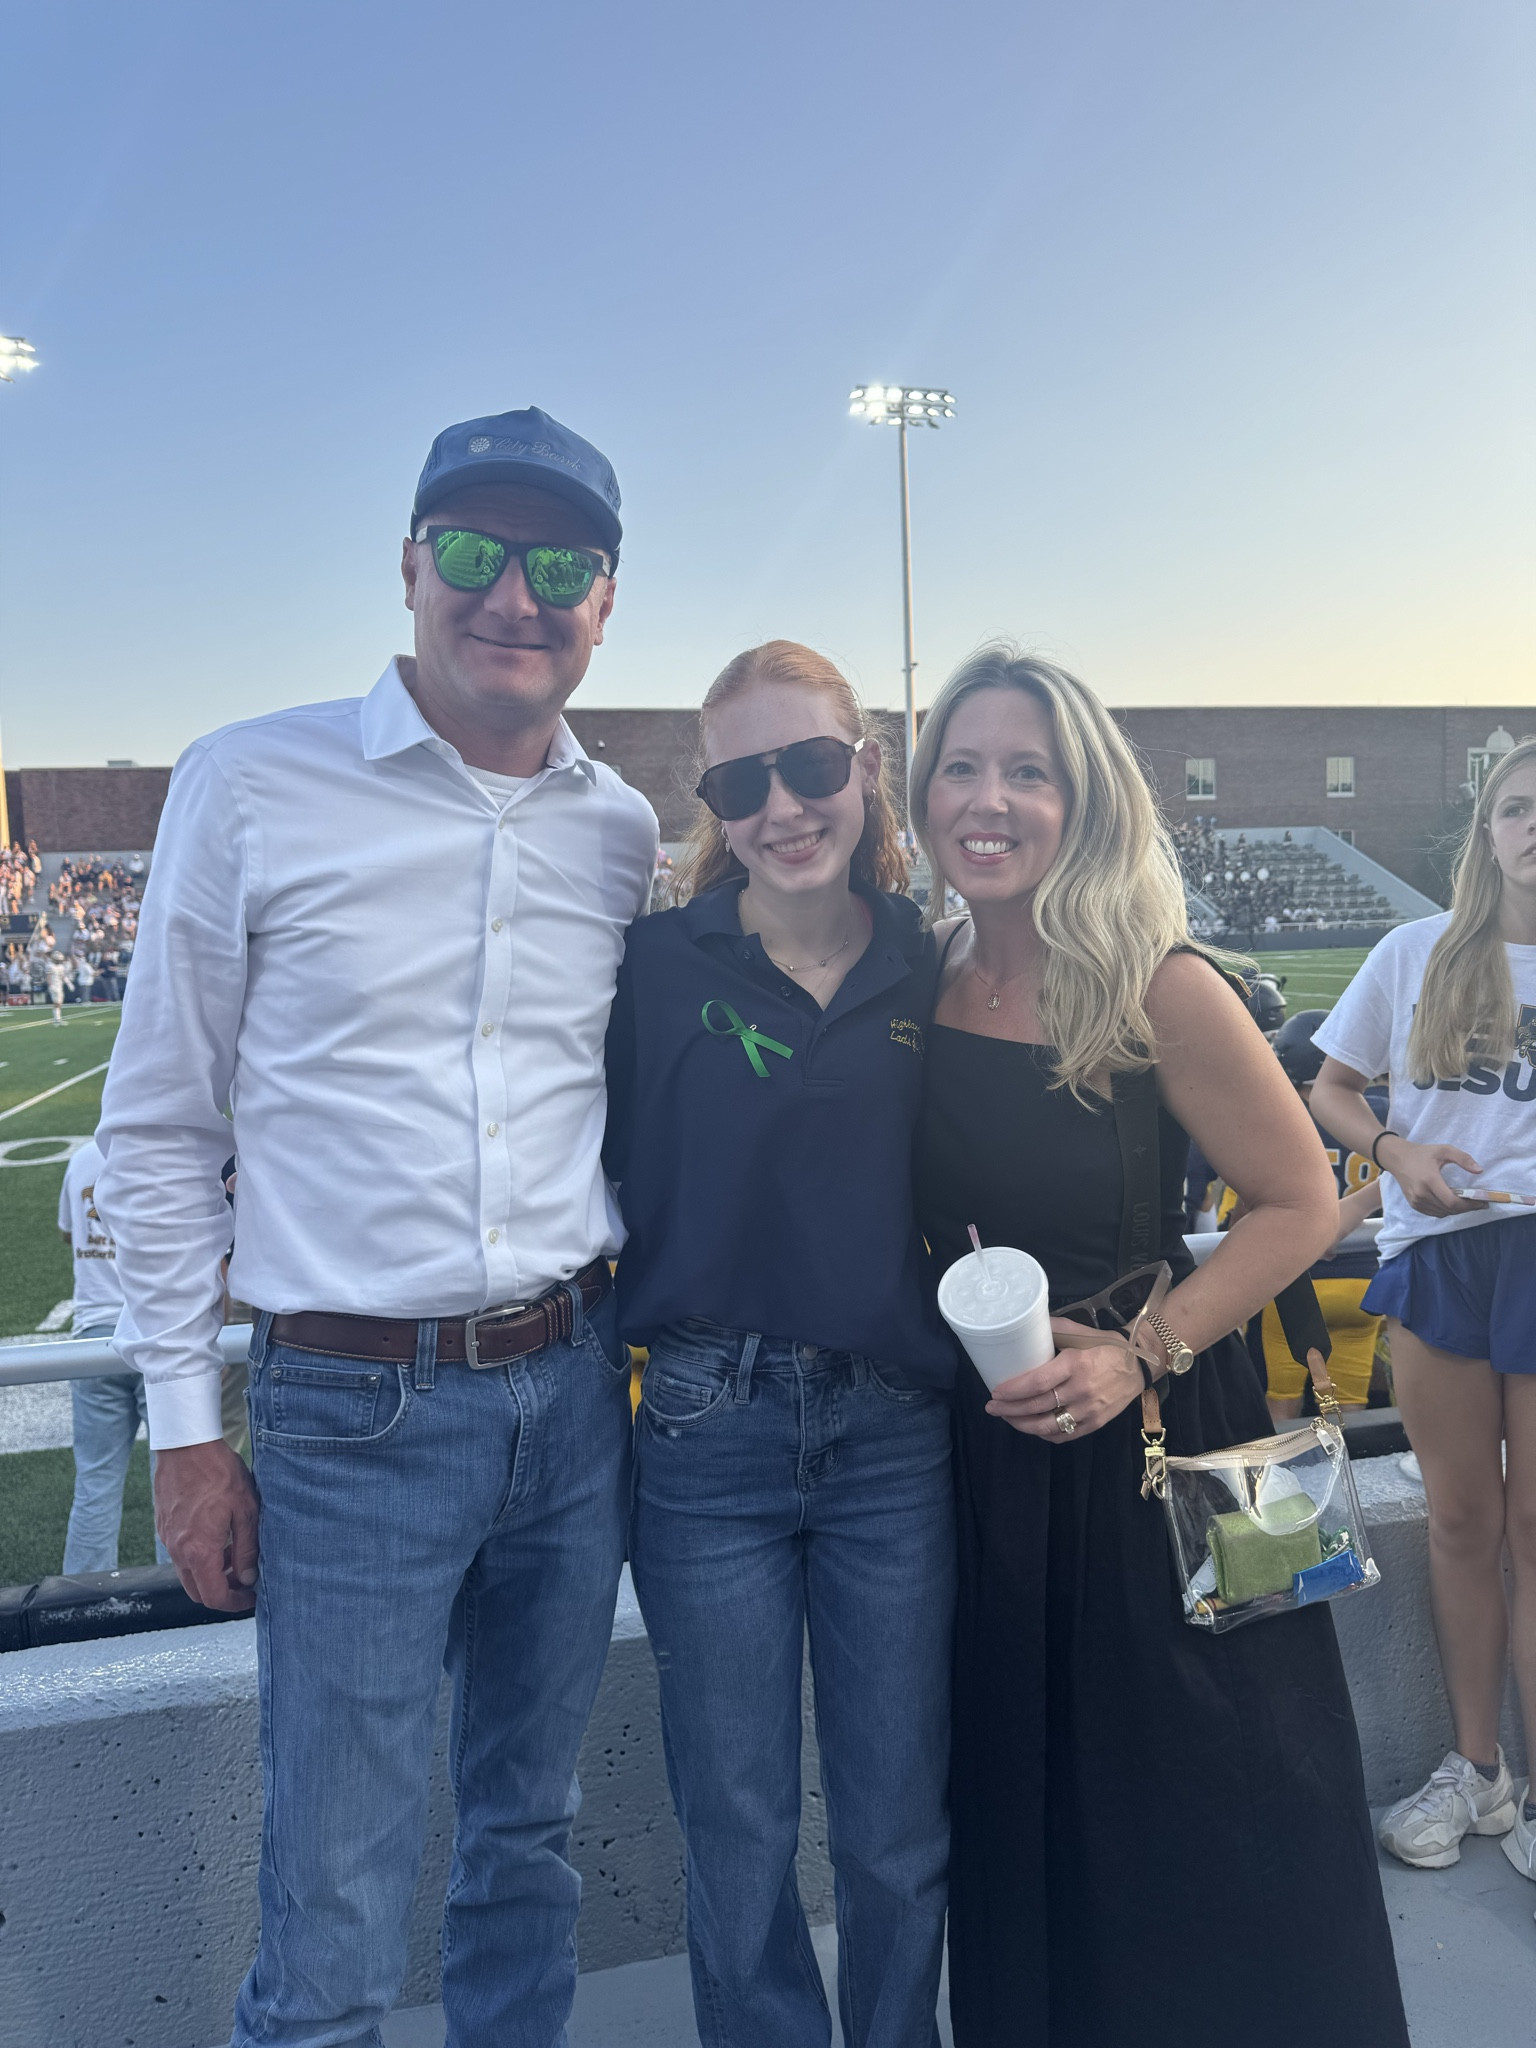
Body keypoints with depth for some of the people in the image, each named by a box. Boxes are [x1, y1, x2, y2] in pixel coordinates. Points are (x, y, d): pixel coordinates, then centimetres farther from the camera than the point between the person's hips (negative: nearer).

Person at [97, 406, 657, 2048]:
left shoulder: (624, 832, 5)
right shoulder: (251, 787, -5)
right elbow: (160, 1129, -2)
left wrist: (644, 1330, 12)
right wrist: (185, 1428, -3)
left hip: (573, 1389, 4)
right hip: (352, 1414, -3)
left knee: (530, 1837, 20)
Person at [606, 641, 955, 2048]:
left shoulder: (932, 970, 1)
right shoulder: (660, 964, -6)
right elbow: (601, 1181, -3)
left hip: (898, 1439, 2)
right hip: (710, 1438, -1)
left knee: (900, 1836, 17)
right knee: (738, 1838, 15)